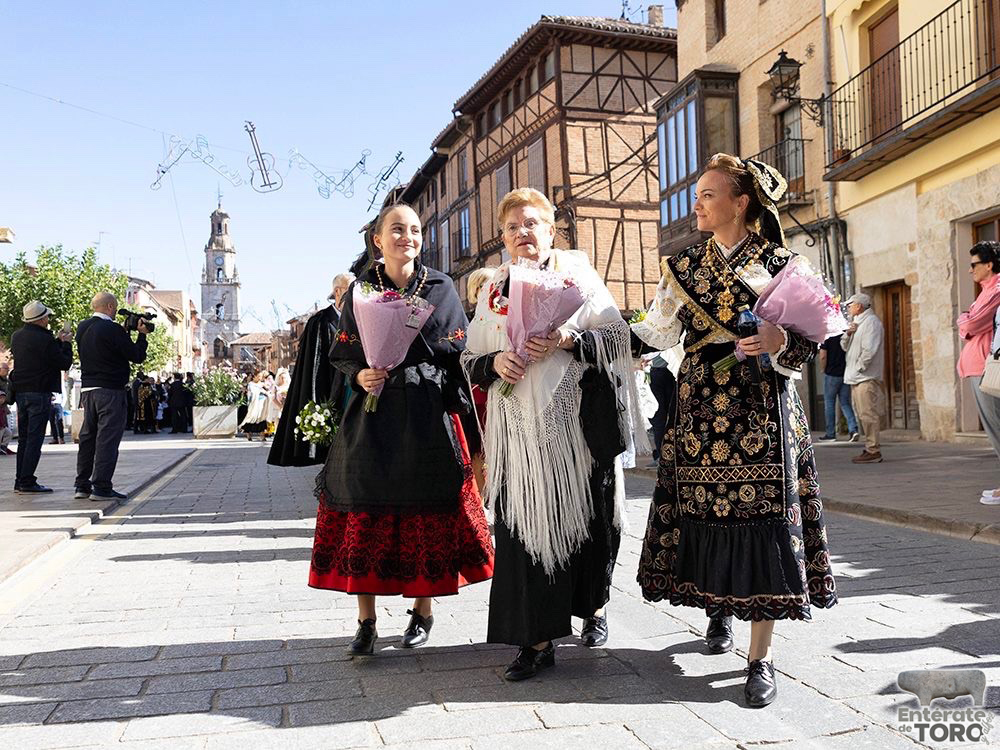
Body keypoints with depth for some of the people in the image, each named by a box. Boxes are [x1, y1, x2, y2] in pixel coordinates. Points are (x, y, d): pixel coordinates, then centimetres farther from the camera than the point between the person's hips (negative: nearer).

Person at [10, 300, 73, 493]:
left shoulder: (17, 336, 9)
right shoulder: (45, 340, -15)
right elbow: (65, 363, -10)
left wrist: (57, 340, 16)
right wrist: (65, 343, 4)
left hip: (20, 392, 8)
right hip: (39, 393, -8)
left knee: (23, 439, 13)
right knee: (35, 438, -5)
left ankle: (20, 481, 15)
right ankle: (27, 482, -5)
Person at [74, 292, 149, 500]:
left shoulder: (82, 328, 9)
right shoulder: (112, 330, -15)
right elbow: (137, 357, -11)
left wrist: (125, 332, 15)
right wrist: (142, 334, 2)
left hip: (87, 389, 8)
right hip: (110, 391, -8)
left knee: (87, 437, 13)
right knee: (108, 438, -5)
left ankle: (82, 485, 18)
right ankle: (101, 487, -5)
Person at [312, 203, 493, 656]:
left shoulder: (440, 287, 5)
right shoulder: (360, 289, 7)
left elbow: (458, 349, 3)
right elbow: (342, 352, 7)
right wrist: (359, 375, -10)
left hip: (427, 415, 0)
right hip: (372, 417, 1)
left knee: (426, 513, 4)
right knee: (363, 515, -1)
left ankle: (422, 612, 21)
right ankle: (366, 621, 10)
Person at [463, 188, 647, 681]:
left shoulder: (578, 274, 5)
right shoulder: (494, 291, 14)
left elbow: (617, 335, -2)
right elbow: (470, 359, 14)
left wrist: (569, 339, -18)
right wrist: (495, 362, -8)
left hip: (579, 419, -2)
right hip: (519, 427, 2)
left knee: (586, 516, 5)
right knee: (524, 522, -3)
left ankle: (593, 605, 31)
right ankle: (537, 639, 4)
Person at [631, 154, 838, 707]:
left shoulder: (779, 262, 3)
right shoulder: (684, 266, 12)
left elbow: (809, 339, 2)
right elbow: (658, 332, 6)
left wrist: (778, 340, -19)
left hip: (762, 412, -3)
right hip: (700, 409, 3)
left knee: (762, 519, -4)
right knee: (702, 511, 4)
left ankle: (760, 657, 5)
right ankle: (718, 609, 32)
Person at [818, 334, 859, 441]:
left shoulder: (827, 338, -9)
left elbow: (823, 357, -13)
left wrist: (824, 370, 1)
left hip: (831, 375, -4)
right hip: (847, 375, 4)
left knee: (829, 404, 7)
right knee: (845, 404, 10)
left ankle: (830, 433, 10)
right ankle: (853, 429, -6)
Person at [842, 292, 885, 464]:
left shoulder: (871, 321, -11)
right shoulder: (858, 323, 20)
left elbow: (869, 350, -21)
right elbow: (845, 346, 18)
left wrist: (860, 367, -14)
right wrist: (848, 333, 1)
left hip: (866, 378, -10)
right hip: (856, 378, 10)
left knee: (868, 414, -8)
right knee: (863, 415, 13)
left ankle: (873, 451, -5)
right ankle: (870, 448, 19)